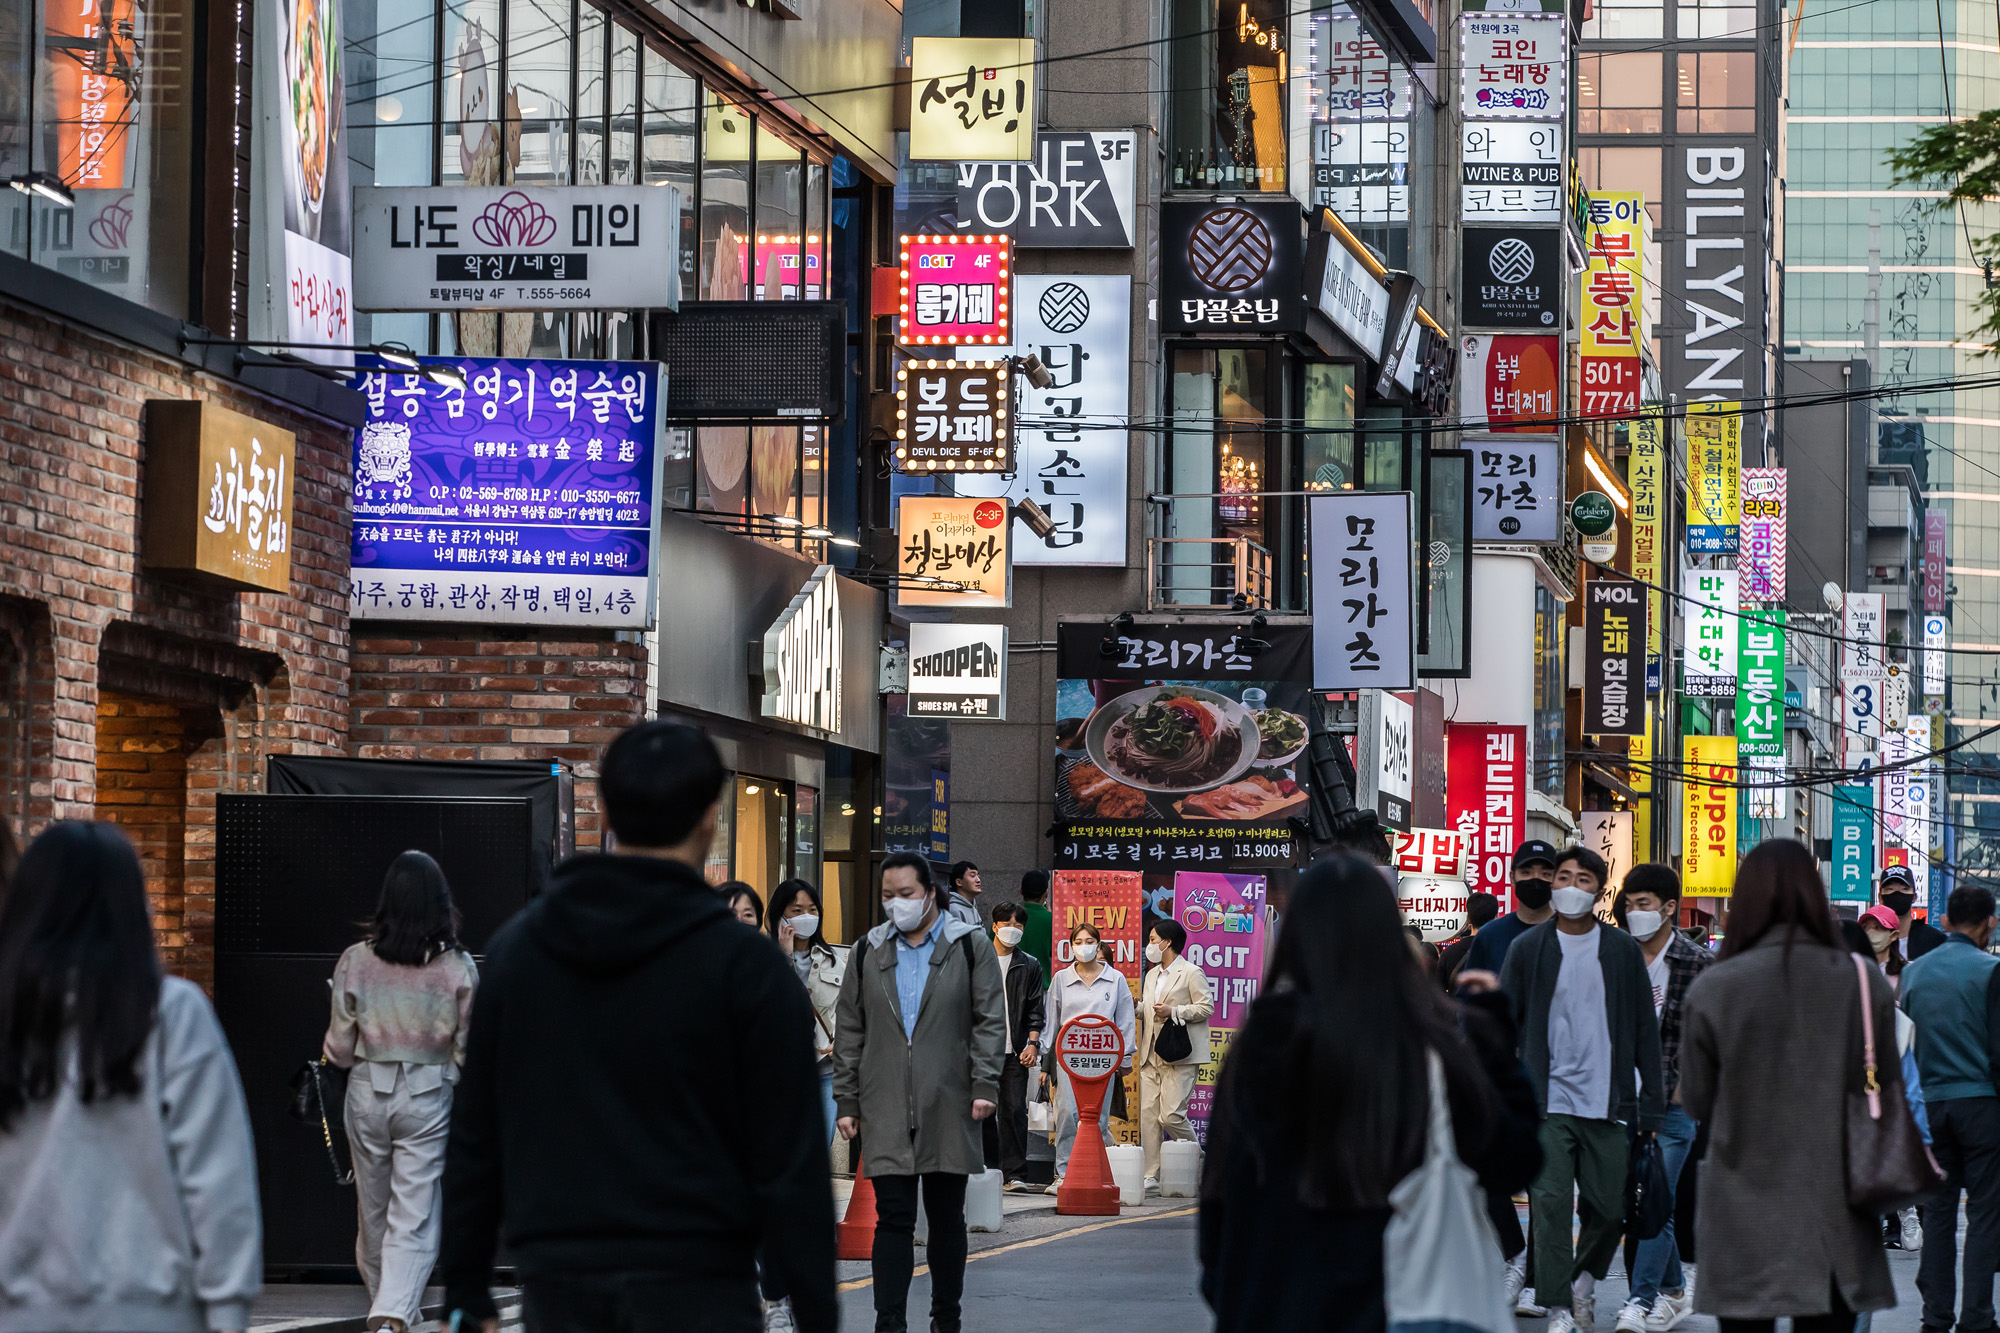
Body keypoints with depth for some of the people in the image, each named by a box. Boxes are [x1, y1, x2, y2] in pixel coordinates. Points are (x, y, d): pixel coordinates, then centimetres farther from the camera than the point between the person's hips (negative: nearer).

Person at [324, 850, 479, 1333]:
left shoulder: (355, 961, -7)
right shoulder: (458, 968, -9)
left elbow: (339, 1048, -2)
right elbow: (468, 1051, -5)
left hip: (368, 1093, 2)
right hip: (428, 1097, -2)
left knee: (373, 1208, 18)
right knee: (414, 1217, -1)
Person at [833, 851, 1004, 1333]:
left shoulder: (969, 946, 4)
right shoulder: (868, 952, 11)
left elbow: (990, 1021, 1)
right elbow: (849, 1031, 12)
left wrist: (984, 1085, -9)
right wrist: (846, 1101, 7)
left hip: (948, 1107, -1)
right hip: (886, 1110, 1)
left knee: (947, 1218, 8)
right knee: (893, 1218, -5)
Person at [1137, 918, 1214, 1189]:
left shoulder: (1191, 973, -3)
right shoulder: (1152, 975, 22)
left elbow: (1206, 1007, -8)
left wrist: (1173, 1011, -15)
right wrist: (1135, 1006, 7)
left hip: (1179, 1055, -8)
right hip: (1151, 1055, 8)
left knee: (1171, 1115, -13)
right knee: (1148, 1114, 0)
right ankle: (1151, 1175, 2)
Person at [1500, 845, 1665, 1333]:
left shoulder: (1623, 951, 7)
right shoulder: (1528, 949, 5)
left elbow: (1644, 1030, 9)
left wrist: (1651, 1102, 3)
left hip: (1606, 1104, 1)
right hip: (1547, 1102, -1)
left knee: (1610, 1207, 3)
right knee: (1550, 1205, -9)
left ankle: (1585, 1275, 30)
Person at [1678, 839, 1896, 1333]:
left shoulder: (1712, 990, -9)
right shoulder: (1865, 984, -4)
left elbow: (1696, 1102, 1)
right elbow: (1889, 1093, 6)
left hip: (1745, 1223, -1)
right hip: (1835, 1218, 2)